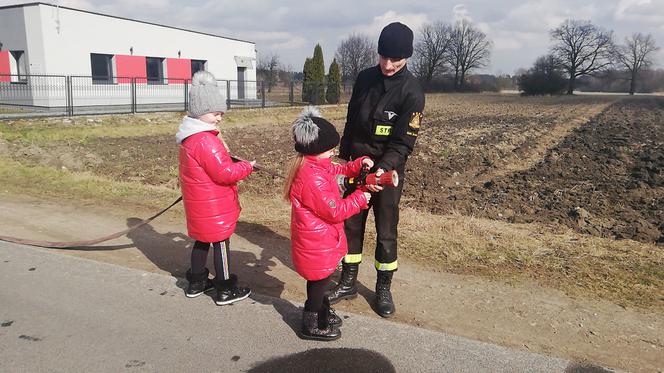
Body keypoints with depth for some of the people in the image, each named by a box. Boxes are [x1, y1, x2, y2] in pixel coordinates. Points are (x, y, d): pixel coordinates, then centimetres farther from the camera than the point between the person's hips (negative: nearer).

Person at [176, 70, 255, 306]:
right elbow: (224, 173, -25)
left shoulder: (190, 138, 8)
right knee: (221, 244, 2)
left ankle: (196, 282, 34)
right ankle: (226, 291, 13)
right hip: (213, 207, -10)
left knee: (202, 240, 21)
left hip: (198, 205, 10)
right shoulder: (206, 141, -25)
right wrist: (246, 167, -12)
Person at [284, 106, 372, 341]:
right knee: (319, 280, 9)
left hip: (317, 240, 10)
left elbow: (337, 170, 20)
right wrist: (361, 198, -12)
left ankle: (322, 312, 45)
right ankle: (311, 326, 27)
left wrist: (358, 164, 5)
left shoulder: (314, 166, 2)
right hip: (317, 245, -10)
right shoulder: (313, 178, -31)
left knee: (319, 279, 25)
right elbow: (335, 211, -25)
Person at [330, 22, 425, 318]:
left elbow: (403, 143, -17)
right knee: (351, 225, 10)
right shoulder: (365, 78, 0)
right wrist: (344, 158, 11)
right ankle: (348, 283, 25)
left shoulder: (412, 93, -15)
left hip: (388, 170, -4)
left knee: (386, 231, 4)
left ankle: (384, 289, 22)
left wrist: (382, 169, -32)